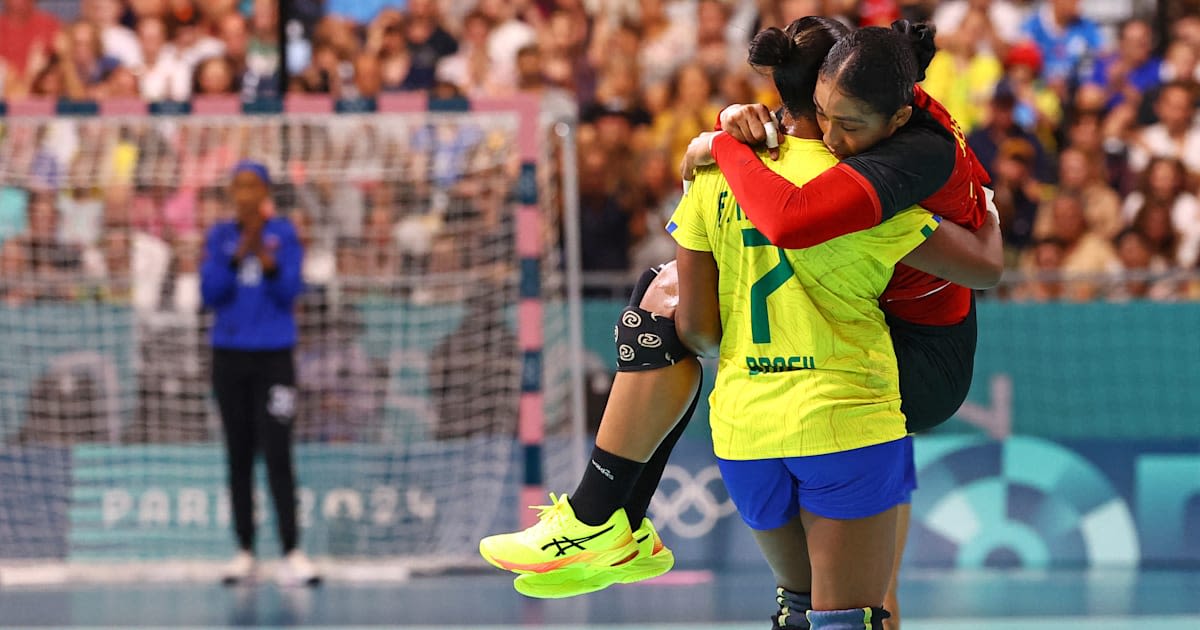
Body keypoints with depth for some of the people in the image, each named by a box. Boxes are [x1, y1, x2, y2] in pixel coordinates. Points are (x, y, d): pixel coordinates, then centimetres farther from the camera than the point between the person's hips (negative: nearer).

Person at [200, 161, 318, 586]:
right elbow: (209, 293, -4)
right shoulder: (220, 237, 6)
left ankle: (292, 553, -13)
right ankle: (244, 552, 7)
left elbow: (290, 291, -7)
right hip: (229, 355, 3)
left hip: (274, 356, -3)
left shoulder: (284, 234, 0)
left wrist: (268, 262, -24)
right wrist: (239, 255, -16)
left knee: (277, 455, -10)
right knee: (239, 456, 4)